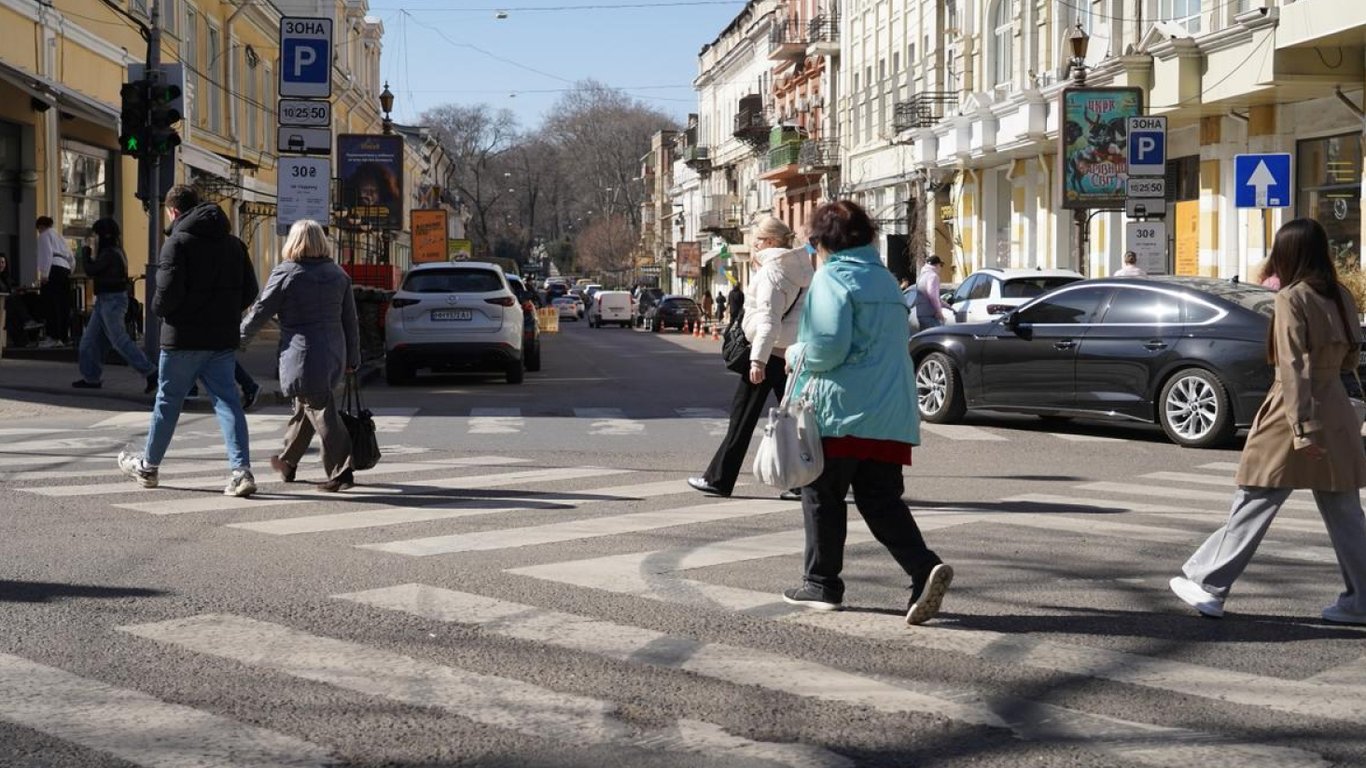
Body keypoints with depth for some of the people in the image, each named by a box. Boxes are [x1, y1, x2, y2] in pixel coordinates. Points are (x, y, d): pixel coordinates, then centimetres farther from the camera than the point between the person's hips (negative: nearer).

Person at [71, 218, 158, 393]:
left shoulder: (109, 254, -18)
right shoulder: (114, 251, 12)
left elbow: (90, 271, -16)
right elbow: (95, 272, 15)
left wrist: (86, 251, -3)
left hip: (112, 301, -10)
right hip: (104, 300, 10)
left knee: (120, 341, -9)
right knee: (90, 339, 13)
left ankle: (150, 373, -8)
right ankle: (91, 377, 18)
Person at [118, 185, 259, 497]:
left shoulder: (178, 242, -10)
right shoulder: (233, 243, 9)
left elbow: (169, 290, -20)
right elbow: (250, 290, 9)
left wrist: (159, 309, 0)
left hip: (183, 338, -4)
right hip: (223, 339, 5)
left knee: (167, 401, 10)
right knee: (228, 402, 2)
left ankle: (148, 466, 25)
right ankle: (242, 470, -10)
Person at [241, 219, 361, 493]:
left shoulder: (285, 274, -9)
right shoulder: (338, 274, 8)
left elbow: (259, 312, -3)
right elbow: (350, 320, 11)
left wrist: (238, 337, 14)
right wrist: (352, 358, 18)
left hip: (302, 356, -6)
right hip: (333, 355, 6)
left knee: (320, 411, -4)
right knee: (304, 408, 20)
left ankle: (341, 471, -8)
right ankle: (288, 462, 33)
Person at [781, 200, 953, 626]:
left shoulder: (831, 279, -7)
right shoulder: (885, 279, 19)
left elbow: (829, 346, -18)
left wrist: (797, 355, 0)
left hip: (840, 411, -7)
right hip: (890, 414, 7)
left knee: (822, 497, 7)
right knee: (882, 501, 5)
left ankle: (821, 584, 15)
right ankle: (925, 568, -15)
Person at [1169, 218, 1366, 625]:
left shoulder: (1292, 298, -12)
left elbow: (1293, 369, -18)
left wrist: (1301, 430, -21)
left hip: (1298, 412, -6)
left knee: (1252, 505, -1)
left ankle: (1208, 585, 4)